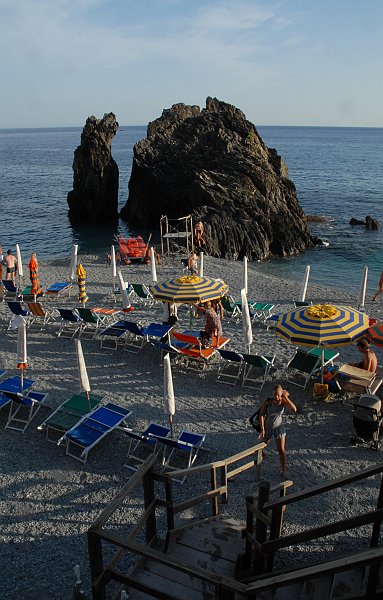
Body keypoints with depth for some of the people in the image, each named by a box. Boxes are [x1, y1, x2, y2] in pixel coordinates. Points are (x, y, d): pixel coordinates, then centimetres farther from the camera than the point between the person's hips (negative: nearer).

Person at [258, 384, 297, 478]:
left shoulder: (283, 401, -18)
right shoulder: (268, 401, -21)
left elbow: (294, 410, -33)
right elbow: (261, 415, -17)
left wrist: (286, 397, -37)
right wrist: (262, 429, -19)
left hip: (278, 428, -1)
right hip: (267, 427, 1)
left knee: (281, 450, 2)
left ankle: (284, 469, 18)